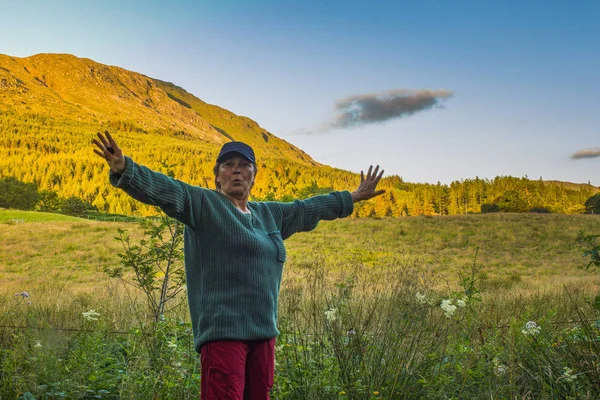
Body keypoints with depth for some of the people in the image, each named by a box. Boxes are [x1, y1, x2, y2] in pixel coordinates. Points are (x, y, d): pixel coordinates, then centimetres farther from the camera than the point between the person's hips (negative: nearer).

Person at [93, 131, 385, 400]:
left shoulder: (269, 214, 18)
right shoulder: (204, 204, -2)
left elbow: (307, 208, 30)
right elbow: (162, 188, -17)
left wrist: (351, 198, 40)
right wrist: (124, 169, -34)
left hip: (262, 331, 7)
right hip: (223, 330, -7)